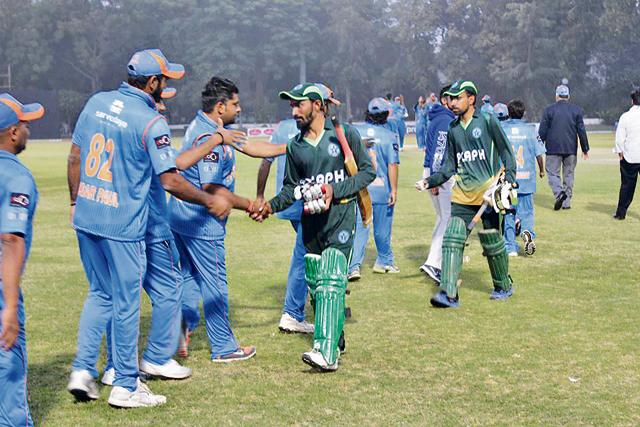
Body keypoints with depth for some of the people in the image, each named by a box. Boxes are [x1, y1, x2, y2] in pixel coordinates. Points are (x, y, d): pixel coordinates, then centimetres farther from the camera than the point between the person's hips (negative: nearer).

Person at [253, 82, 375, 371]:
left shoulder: (345, 134, 1)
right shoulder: (295, 146, 14)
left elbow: (368, 171, 0)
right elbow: (291, 187, 19)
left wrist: (335, 189, -12)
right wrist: (271, 206, 0)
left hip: (341, 215, -6)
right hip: (311, 219, 6)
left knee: (331, 281, -17)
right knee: (315, 283, 5)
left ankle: (327, 352, -24)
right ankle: (335, 338, 21)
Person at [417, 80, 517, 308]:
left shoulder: (487, 121, -1)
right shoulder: (453, 129, 15)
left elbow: (506, 152, 1)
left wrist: (509, 179, -12)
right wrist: (431, 181, 4)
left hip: (488, 193, -5)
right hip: (462, 195, 5)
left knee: (492, 242, 3)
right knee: (452, 239, -9)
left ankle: (504, 287, 25)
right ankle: (448, 293, -13)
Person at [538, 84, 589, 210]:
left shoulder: (549, 109, -2)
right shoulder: (576, 110, 4)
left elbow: (542, 131, -2)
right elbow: (581, 131, 3)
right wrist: (585, 149, 9)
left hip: (553, 149, -2)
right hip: (571, 149, 3)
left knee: (553, 173, 3)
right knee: (569, 174, 10)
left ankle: (559, 193, -22)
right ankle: (567, 202, 9)